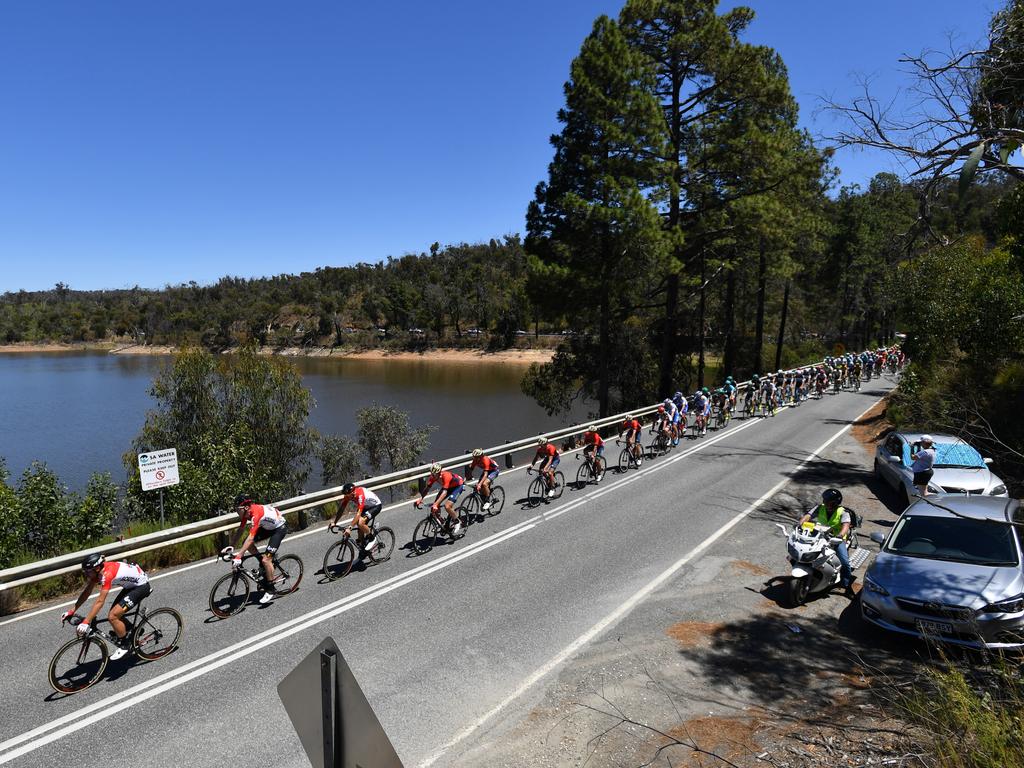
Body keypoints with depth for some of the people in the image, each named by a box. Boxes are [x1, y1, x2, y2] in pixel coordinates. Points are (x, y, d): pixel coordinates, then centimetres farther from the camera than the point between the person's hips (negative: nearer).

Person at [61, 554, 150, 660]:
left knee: (112, 616, -13)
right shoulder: (97, 571, -4)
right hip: (131, 584, 9)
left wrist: (86, 622, -32)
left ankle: (123, 646, 6)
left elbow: (100, 601, -31)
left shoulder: (107, 574, -30)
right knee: (114, 613, 10)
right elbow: (86, 592, 5)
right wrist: (71, 611, 3)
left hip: (141, 586, -9)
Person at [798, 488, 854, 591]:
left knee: (845, 562, -19)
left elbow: (846, 525, -27)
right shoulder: (820, 508, -3)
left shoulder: (843, 512, -11)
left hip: (837, 539, -3)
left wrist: (841, 534, -49)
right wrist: (800, 524, -33)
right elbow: (808, 516, -13)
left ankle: (847, 584, -3)